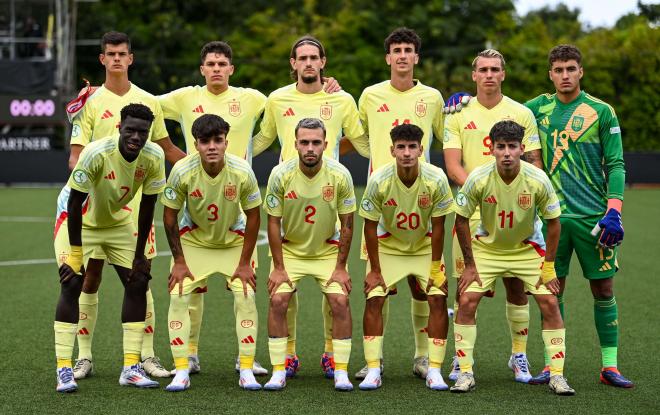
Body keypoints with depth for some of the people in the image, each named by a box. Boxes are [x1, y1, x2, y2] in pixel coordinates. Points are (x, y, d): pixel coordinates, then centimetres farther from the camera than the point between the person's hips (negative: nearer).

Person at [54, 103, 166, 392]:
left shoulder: (154, 157, -21)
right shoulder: (95, 154, -34)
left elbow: (147, 207, -10)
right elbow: (75, 204, -26)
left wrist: (139, 254, -6)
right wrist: (76, 253, -23)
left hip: (119, 222, 5)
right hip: (81, 222, -5)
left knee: (138, 283, -2)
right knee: (71, 285, -16)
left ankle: (131, 367, 5)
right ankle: (64, 370, -13)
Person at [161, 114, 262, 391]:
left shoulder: (242, 172, -25)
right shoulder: (182, 171, -26)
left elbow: (253, 216, -12)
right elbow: (169, 216, -12)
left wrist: (245, 262, -11)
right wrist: (179, 261, -12)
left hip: (234, 241, 0)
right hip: (193, 240, 0)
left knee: (246, 294, -13)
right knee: (178, 294, -14)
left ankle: (247, 372, -4)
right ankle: (181, 372, -6)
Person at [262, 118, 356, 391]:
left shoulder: (339, 175, -18)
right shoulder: (281, 174, -19)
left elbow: (346, 224, -8)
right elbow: (274, 222, -9)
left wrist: (341, 267, -8)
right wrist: (279, 267, -10)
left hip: (328, 250, 0)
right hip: (290, 249, 0)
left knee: (340, 302, -13)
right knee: (277, 301, -14)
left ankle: (341, 373, -1)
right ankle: (278, 372, -3)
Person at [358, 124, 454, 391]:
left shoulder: (436, 179, -24)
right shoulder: (379, 180, -24)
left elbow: (437, 226, -13)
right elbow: (370, 226, -14)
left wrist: (436, 269, -11)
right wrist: (375, 271, -11)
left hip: (425, 246, 0)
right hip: (388, 246, 0)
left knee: (438, 298, -13)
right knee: (374, 298, -13)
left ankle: (434, 370, -5)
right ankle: (373, 371, -7)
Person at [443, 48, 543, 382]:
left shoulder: (522, 114, 7)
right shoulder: (458, 115, 6)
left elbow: (534, 164, 7)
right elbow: (452, 166, -2)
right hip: (470, 213, 0)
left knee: (516, 285, 2)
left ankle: (519, 356, 14)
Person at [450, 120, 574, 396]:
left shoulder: (538, 180, -23)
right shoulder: (478, 179, -23)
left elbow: (553, 221, -8)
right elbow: (461, 219, -9)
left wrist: (548, 267, -8)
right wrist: (469, 265, -8)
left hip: (528, 249, 0)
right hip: (486, 247, 0)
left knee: (549, 303, -11)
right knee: (467, 301, -14)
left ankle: (557, 375, 0)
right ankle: (465, 373, -2)